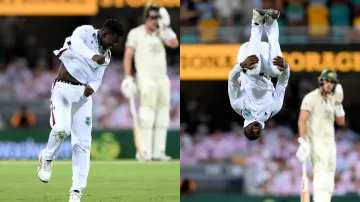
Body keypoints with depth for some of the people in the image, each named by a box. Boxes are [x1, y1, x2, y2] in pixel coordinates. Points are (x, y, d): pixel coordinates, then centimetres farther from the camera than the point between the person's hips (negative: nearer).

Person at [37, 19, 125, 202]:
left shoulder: (106, 55, 12)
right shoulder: (86, 32, -6)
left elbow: (97, 79, 7)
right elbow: (74, 41, -29)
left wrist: (91, 87, -18)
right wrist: (93, 56, -47)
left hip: (83, 94, 6)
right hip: (63, 89, -6)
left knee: (83, 143, -2)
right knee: (61, 128, -26)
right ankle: (46, 159, 5)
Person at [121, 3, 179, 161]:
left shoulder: (161, 33, 12)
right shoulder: (136, 33, 0)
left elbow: (175, 44, -6)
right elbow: (128, 56, -2)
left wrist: (165, 26, -10)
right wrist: (128, 78, -10)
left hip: (163, 78, 5)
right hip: (146, 78, -5)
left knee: (162, 117, 4)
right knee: (146, 116, -13)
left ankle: (158, 152, 8)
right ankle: (144, 153, -14)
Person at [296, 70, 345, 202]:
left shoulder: (332, 100, 15)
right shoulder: (311, 98, -8)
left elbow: (341, 122, 13)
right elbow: (302, 120, -15)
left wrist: (338, 103, 0)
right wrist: (303, 142, -25)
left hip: (330, 142, 8)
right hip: (315, 142, -8)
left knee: (329, 180, 8)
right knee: (321, 175, -20)